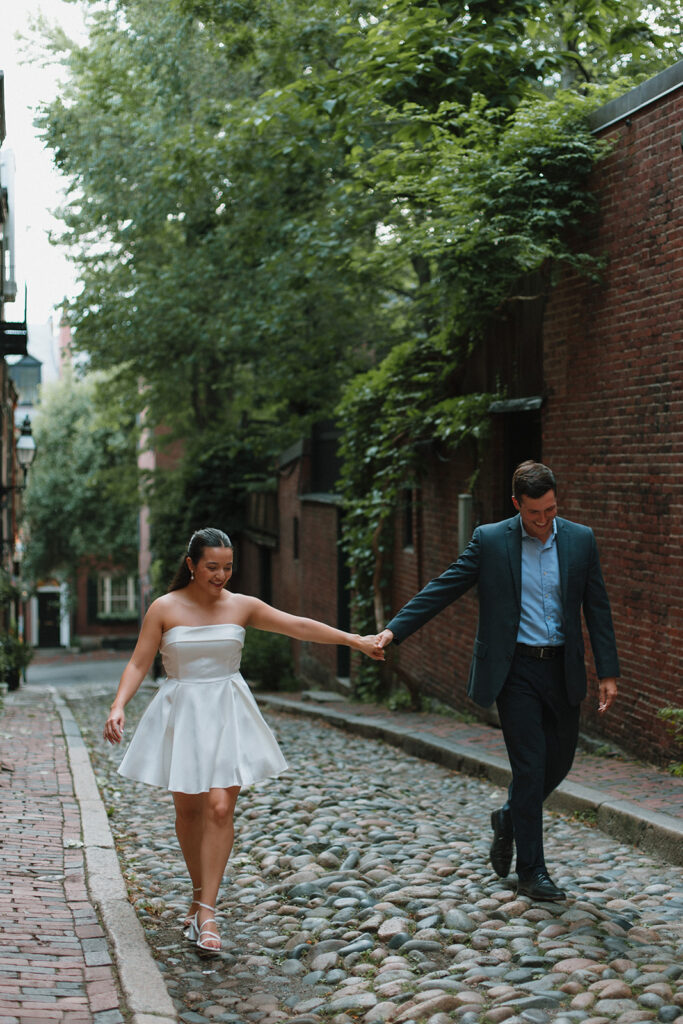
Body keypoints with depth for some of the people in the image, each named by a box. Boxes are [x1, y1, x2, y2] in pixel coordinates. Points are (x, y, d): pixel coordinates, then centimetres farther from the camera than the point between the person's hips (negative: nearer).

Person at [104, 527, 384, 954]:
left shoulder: (241, 606, 1)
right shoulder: (165, 609, -4)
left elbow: (298, 626, 0)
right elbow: (139, 664, -4)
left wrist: (355, 640, -4)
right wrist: (118, 706, -19)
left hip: (227, 714, 0)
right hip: (182, 714, 0)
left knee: (220, 809, -12)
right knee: (189, 810, 8)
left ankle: (206, 911, -8)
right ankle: (200, 894, 29)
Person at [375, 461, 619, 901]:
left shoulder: (581, 539, 2)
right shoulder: (490, 540, -5)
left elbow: (597, 609, 5)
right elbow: (442, 589, -4)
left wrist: (608, 673, 1)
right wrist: (394, 629, -12)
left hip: (562, 669, 4)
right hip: (515, 670, -3)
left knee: (560, 760, 11)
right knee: (530, 764, -5)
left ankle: (510, 818, 39)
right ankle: (531, 869, 6)